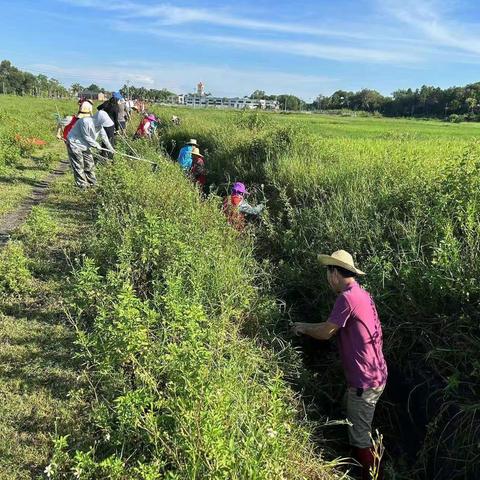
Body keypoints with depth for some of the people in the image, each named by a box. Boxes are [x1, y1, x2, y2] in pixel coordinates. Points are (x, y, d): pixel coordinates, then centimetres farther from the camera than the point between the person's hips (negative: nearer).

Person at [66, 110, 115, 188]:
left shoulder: (99, 125, -3)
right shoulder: (86, 122, -29)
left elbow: (104, 137, 9)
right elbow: (86, 137, -22)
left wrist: (110, 148, 13)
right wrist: (96, 145, -11)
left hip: (85, 145, 8)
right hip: (75, 144, -8)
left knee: (90, 164, 12)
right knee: (79, 166, -5)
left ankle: (92, 183, 23)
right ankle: (83, 185, 1)